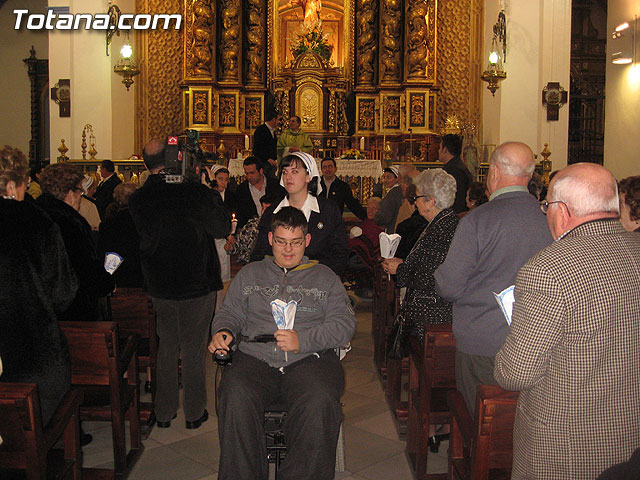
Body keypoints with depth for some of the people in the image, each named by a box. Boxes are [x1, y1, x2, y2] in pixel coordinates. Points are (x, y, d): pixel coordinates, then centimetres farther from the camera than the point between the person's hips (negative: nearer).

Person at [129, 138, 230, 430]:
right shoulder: (195, 191, -17)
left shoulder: (137, 199, -5)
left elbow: (145, 237, 7)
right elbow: (222, 229, -9)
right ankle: (194, 412, 20)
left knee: (166, 346, 17)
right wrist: (213, 195, -1)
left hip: (159, 285, 4)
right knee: (194, 349, 9)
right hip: (197, 283, -3)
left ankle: (164, 412, 26)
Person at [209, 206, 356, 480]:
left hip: (309, 358, -1)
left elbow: (344, 323, 5)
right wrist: (223, 331, -2)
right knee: (236, 398, -32)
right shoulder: (249, 274, 25)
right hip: (254, 357, 2)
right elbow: (230, 312, 23)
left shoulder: (325, 277, 18)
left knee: (320, 401, -35)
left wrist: (302, 341, -11)